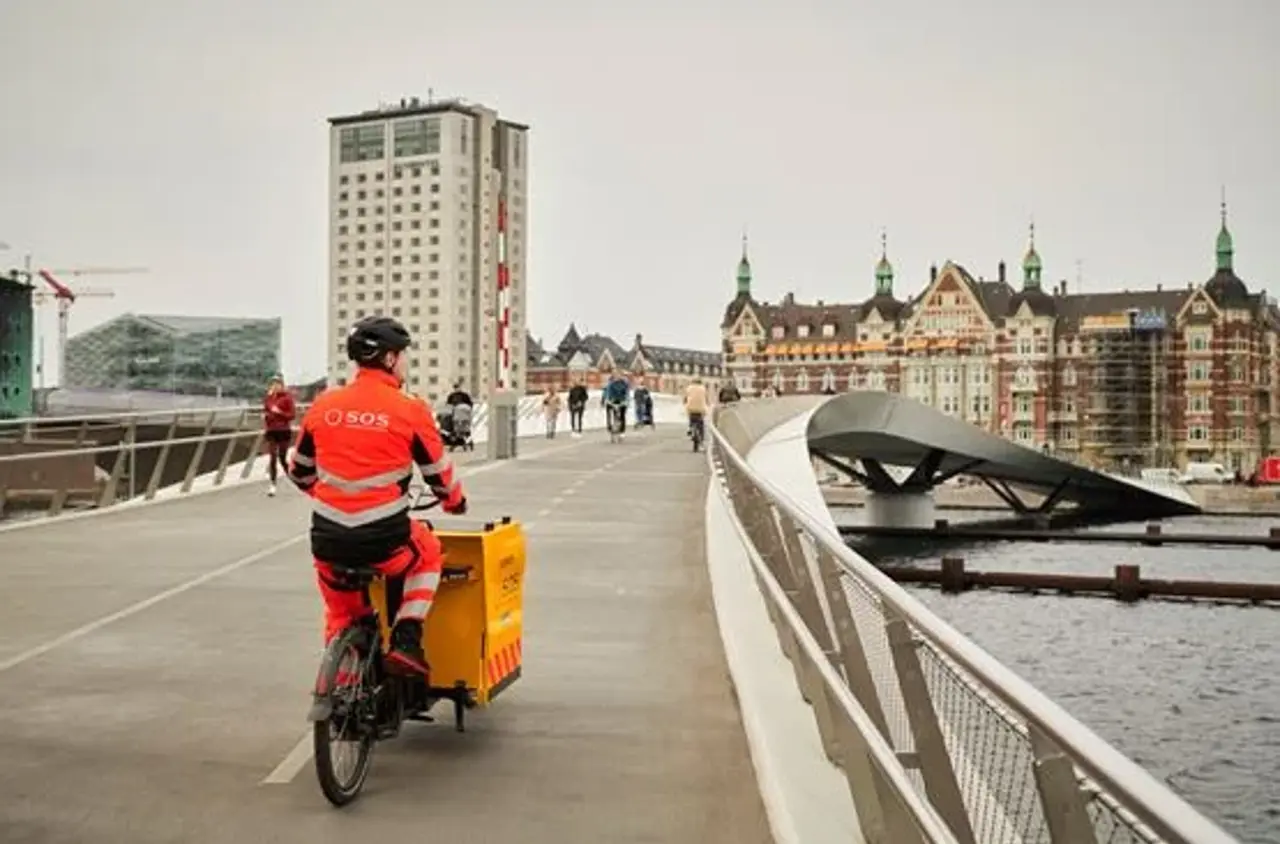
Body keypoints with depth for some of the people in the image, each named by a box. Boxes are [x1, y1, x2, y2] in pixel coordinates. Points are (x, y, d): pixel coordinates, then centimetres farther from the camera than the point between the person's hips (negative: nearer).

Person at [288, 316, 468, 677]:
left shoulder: (323, 405, 5)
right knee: (428, 553, 28)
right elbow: (439, 474, 3)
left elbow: (299, 472, 17)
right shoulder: (410, 410, -7)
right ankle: (406, 642, 14)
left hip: (328, 540, 4)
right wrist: (456, 502, 25)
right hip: (384, 541, -4)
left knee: (340, 616, 27)